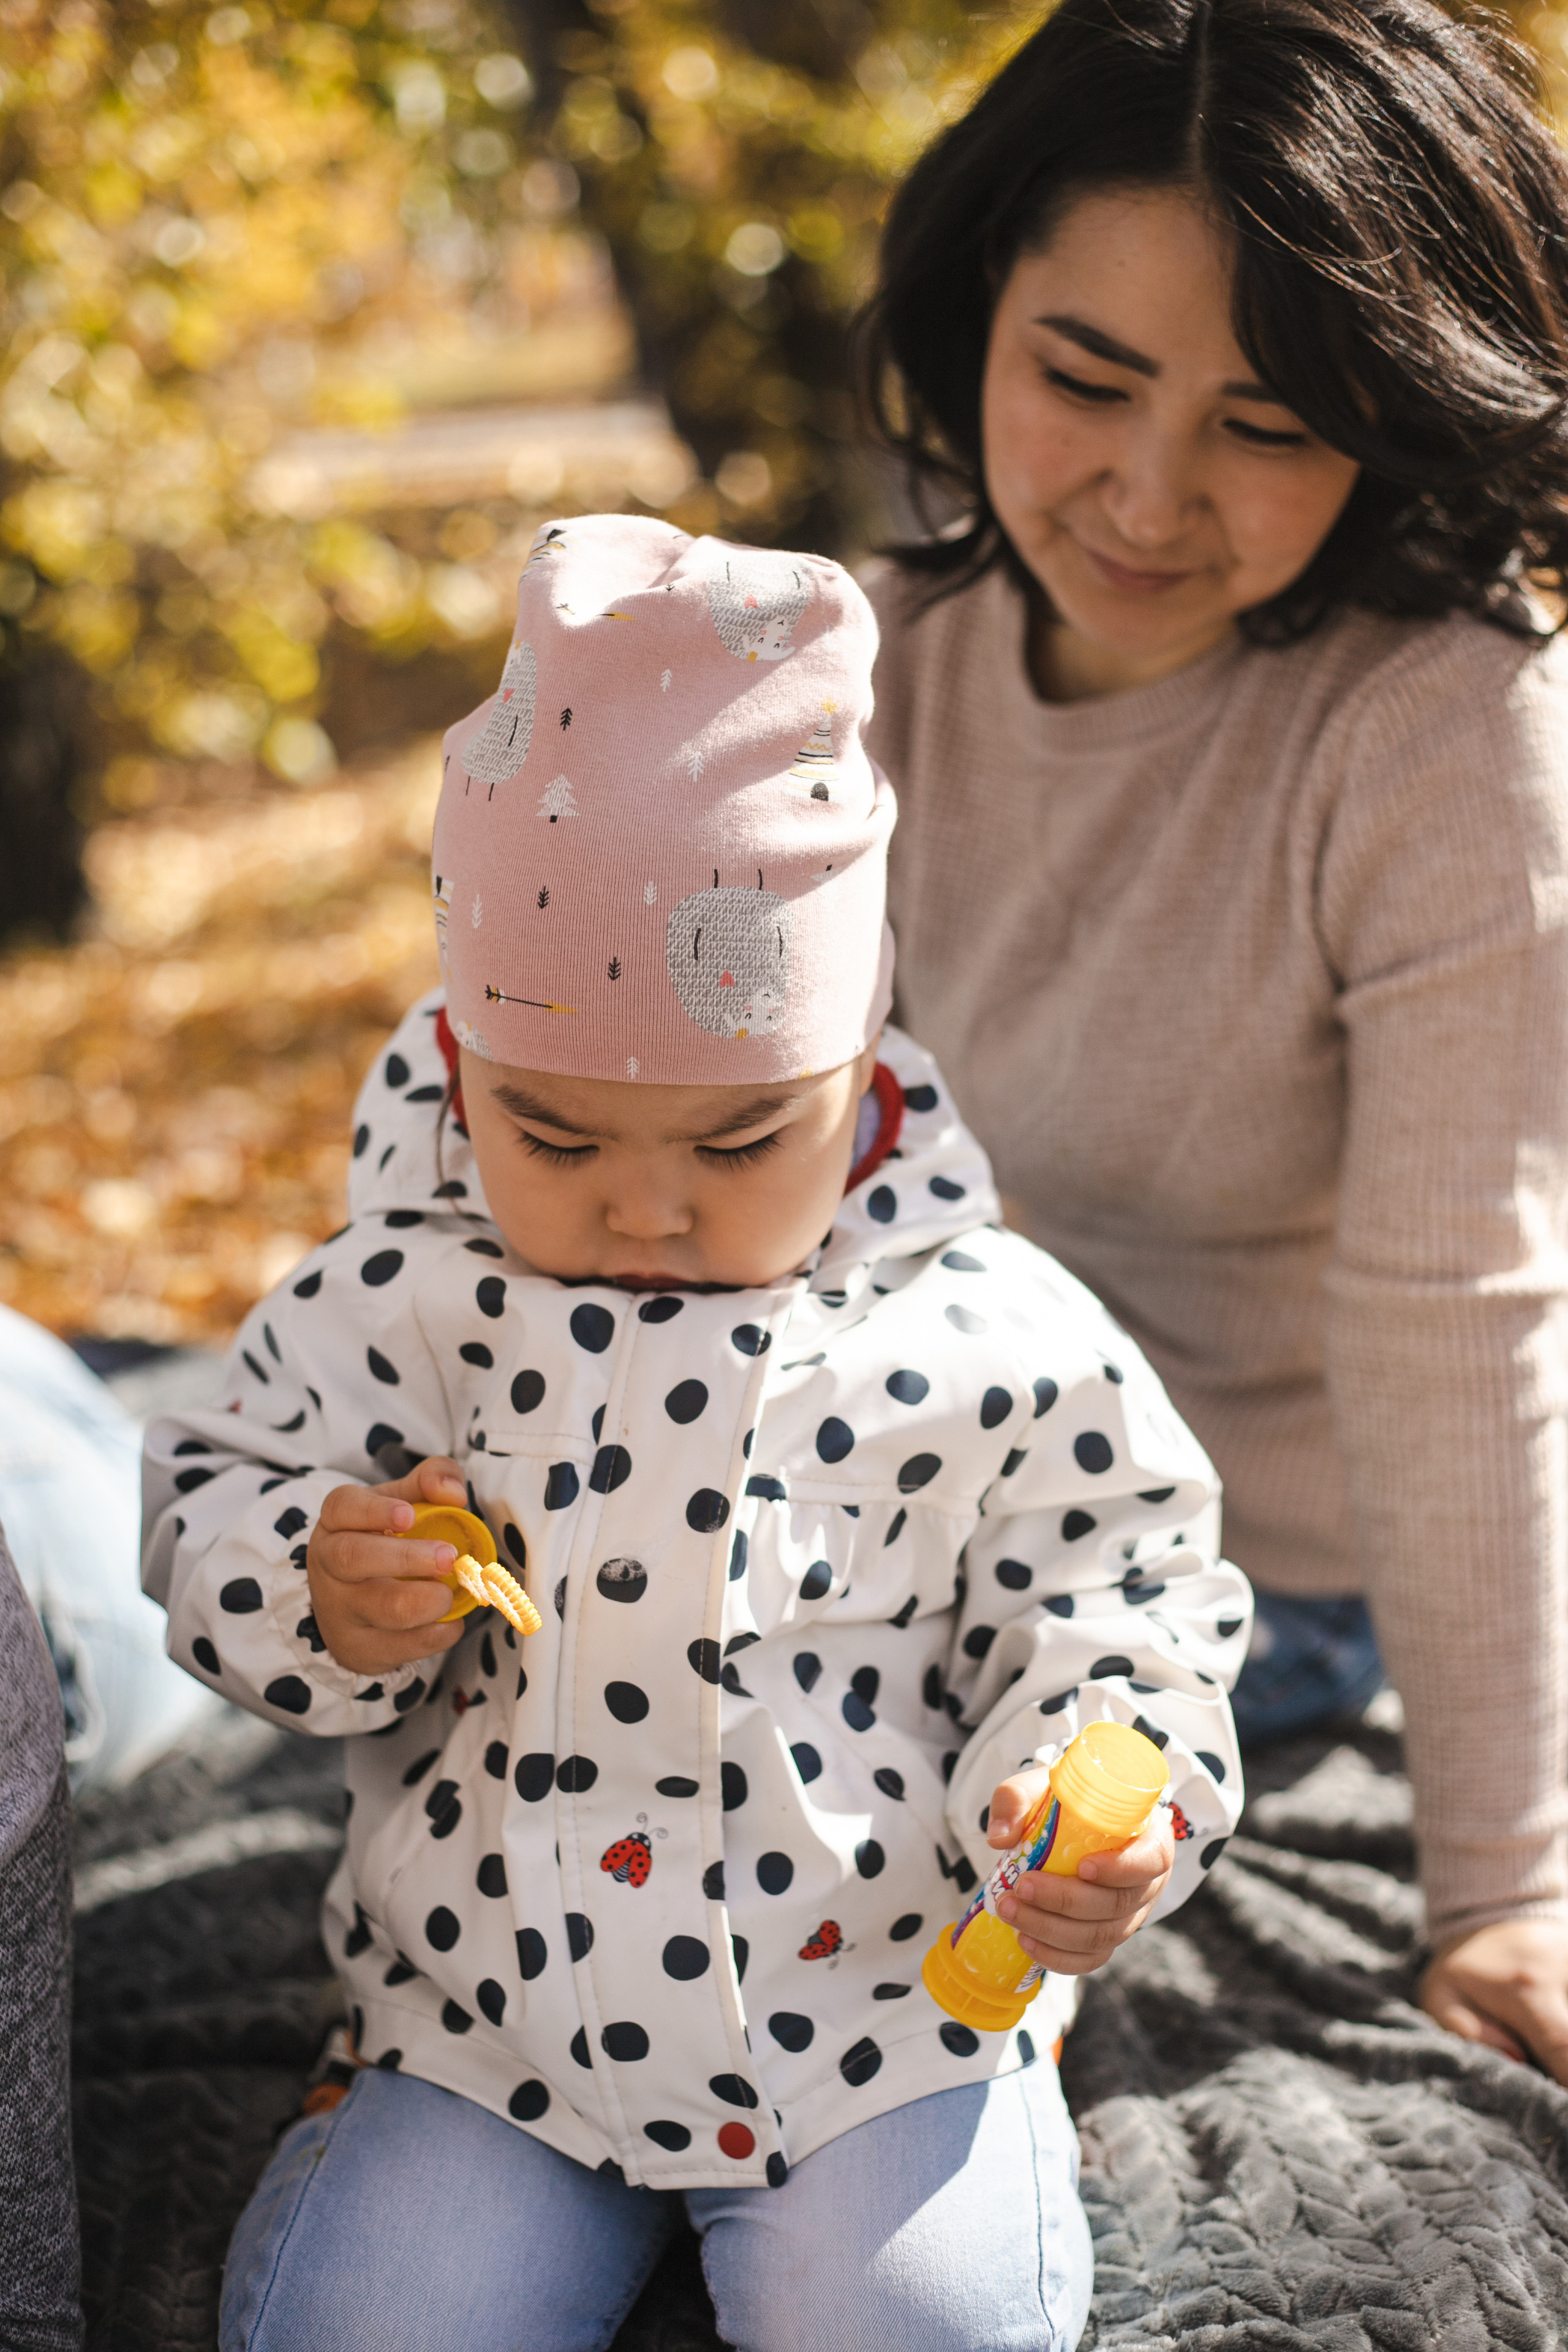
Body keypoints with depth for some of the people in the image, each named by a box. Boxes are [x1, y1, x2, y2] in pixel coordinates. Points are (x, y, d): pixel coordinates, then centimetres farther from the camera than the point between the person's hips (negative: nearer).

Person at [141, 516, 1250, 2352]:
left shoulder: (993, 1341, -10)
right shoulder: (403, 1301, -9)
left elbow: (1111, 1604, 0)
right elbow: (212, 1511, 2)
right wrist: (324, 1596, -19)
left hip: (892, 2010, -1)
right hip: (499, 2016, 1)